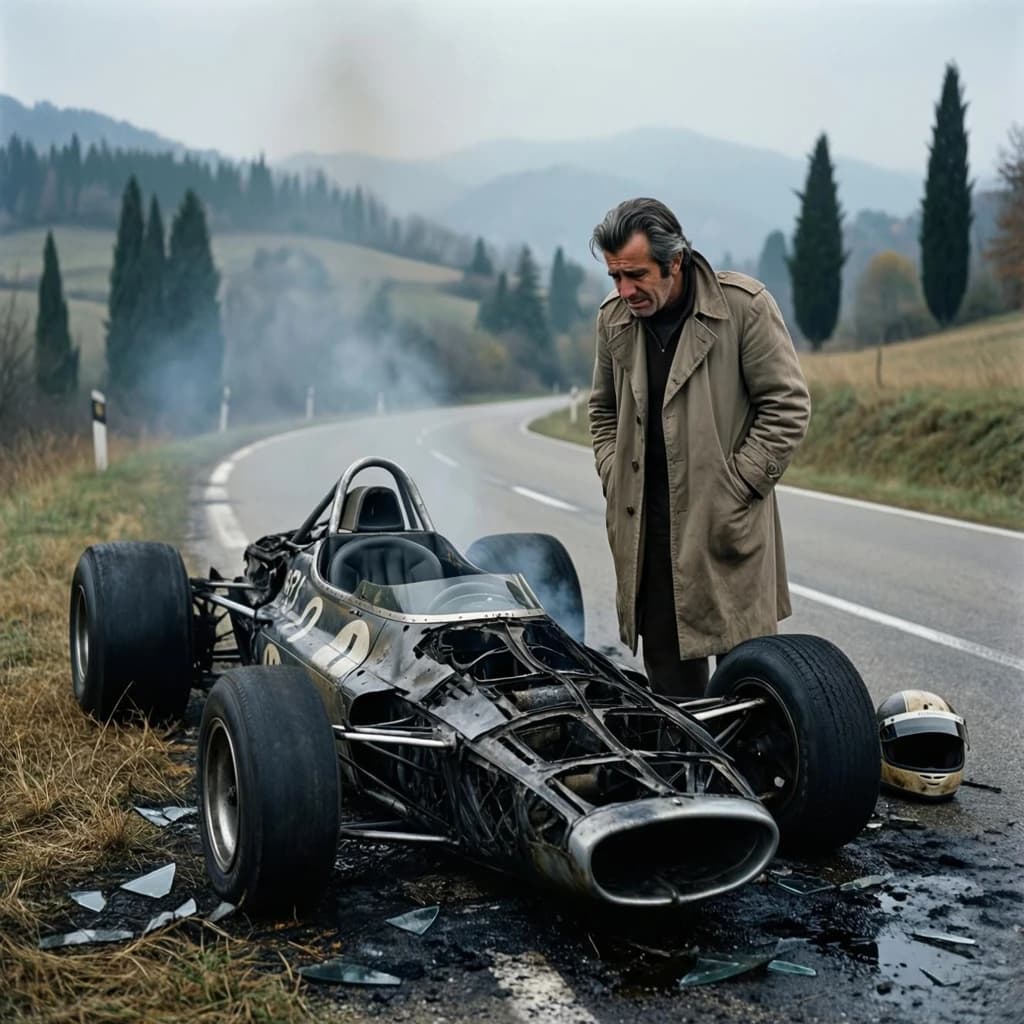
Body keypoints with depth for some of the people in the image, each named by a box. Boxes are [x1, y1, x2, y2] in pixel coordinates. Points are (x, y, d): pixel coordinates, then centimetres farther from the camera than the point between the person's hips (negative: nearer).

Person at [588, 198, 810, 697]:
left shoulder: (744, 305, -8)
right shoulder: (613, 317, 7)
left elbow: (787, 407, -5)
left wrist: (734, 487, -9)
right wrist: (615, 482, 7)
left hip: (728, 522, -4)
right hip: (645, 526, 5)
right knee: (666, 668, 10)